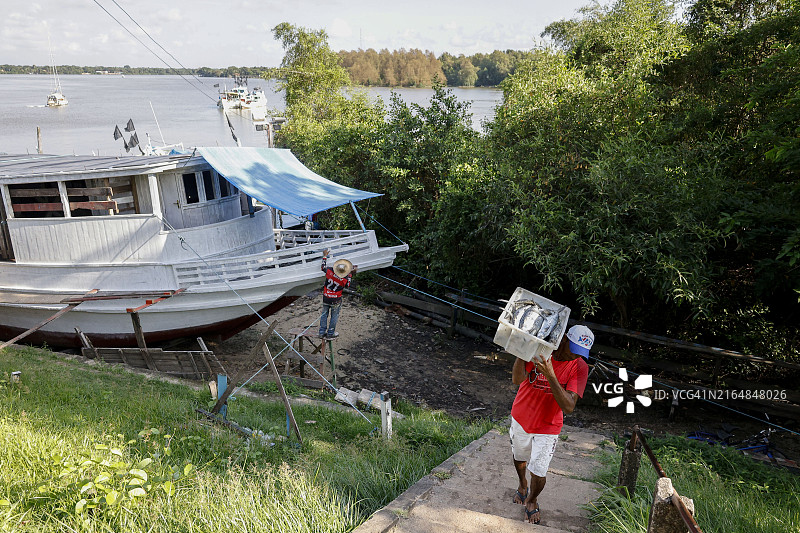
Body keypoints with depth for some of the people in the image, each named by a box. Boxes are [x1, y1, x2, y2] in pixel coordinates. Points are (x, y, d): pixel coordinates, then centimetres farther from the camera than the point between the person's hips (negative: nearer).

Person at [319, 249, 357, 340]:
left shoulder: (329, 271, -16)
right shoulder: (344, 280, -21)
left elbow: (323, 267, 6)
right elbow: (348, 284, 4)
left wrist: (325, 256, 17)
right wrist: (351, 274, 4)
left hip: (325, 298, 4)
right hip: (335, 300, -3)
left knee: (324, 314, 15)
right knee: (334, 316, 12)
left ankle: (322, 333, 20)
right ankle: (330, 334, 18)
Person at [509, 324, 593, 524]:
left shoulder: (579, 368, -22)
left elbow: (568, 407, -32)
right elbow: (517, 380, -32)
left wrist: (550, 376, -42)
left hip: (547, 426, -1)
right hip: (521, 417, 2)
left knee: (539, 473, 1)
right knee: (519, 457, 24)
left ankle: (532, 500, 35)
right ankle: (523, 485, 57)